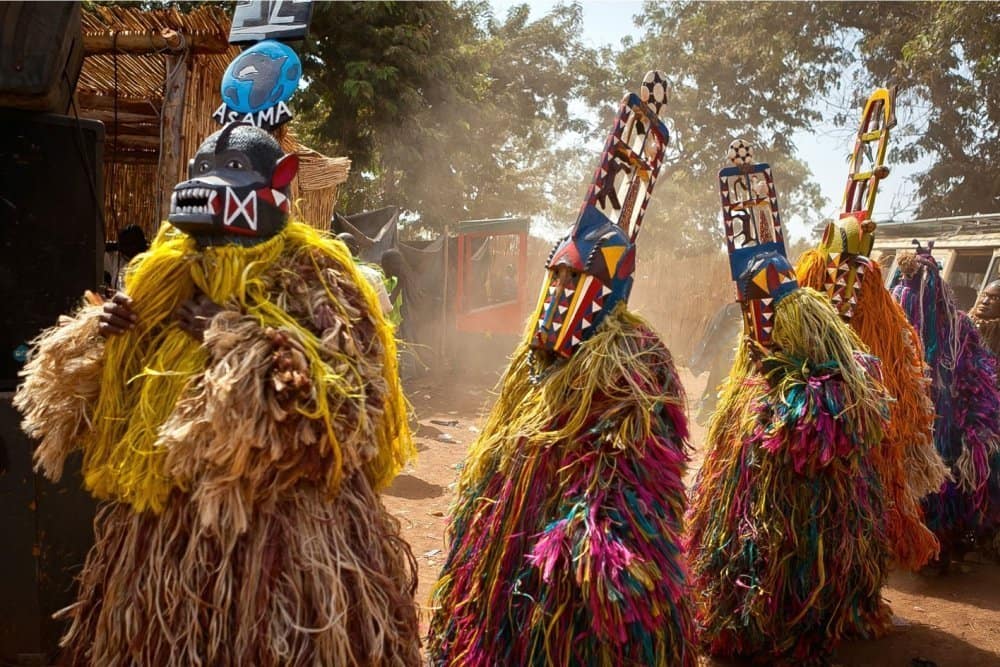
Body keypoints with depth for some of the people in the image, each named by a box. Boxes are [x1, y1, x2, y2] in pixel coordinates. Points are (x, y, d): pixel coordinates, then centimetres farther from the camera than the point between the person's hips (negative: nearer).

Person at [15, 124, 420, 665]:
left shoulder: (310, 275, -7)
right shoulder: (169, 273, 12)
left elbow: (351, 395, -19)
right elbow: (121, 391, 22)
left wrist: (247, 342, -22)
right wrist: (104, 337, 1)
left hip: (279, 520, -6)